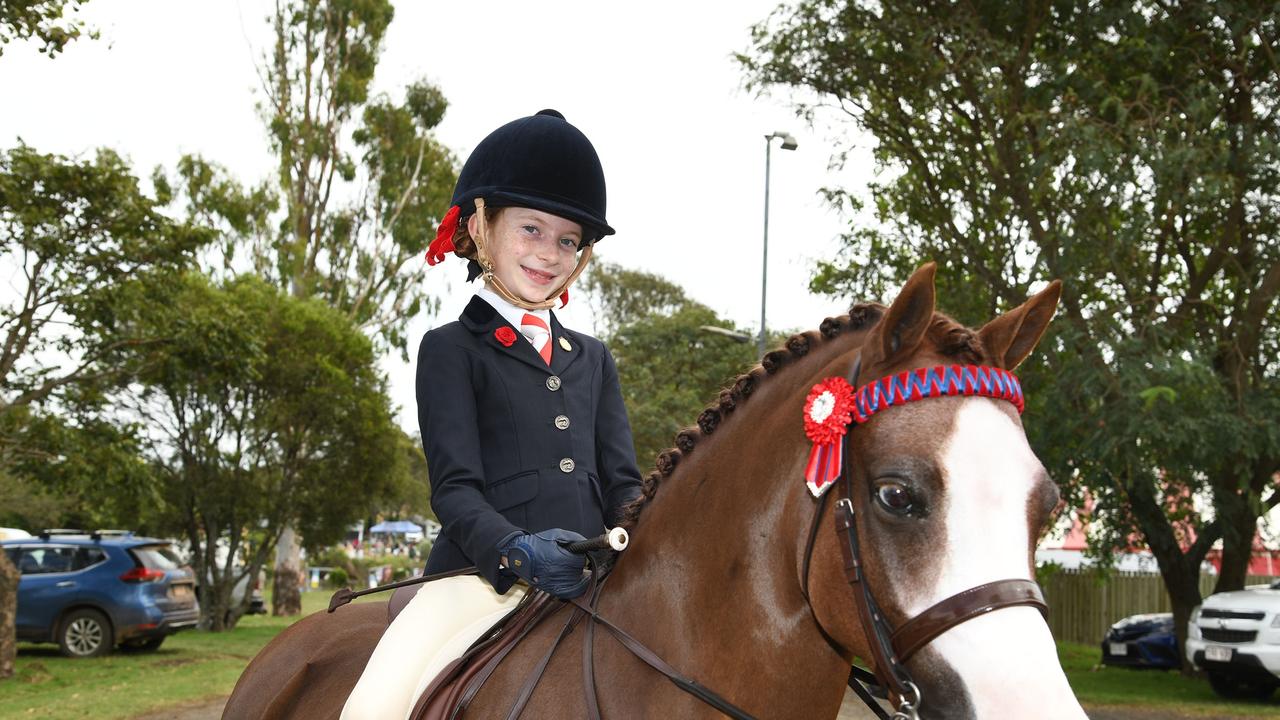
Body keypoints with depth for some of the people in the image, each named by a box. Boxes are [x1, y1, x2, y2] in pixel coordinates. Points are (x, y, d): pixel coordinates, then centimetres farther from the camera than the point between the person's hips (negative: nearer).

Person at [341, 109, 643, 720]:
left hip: (590, 575, 5)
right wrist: (514, 549, -24)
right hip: (485, 575, -5)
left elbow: (621, 482, 16)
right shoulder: (451, 350, 8)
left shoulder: (592, 358, 24)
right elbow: (454, 486, -3)